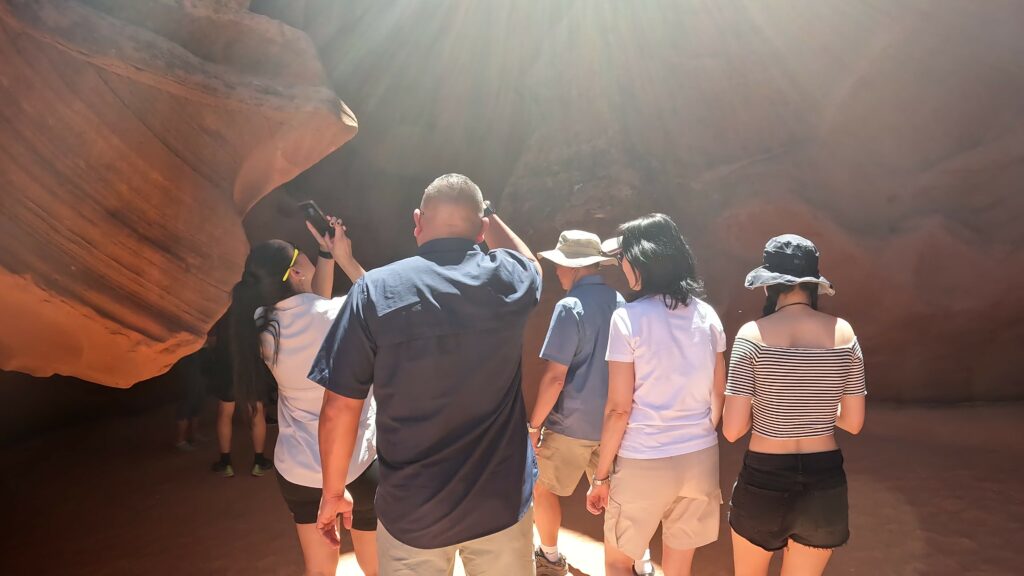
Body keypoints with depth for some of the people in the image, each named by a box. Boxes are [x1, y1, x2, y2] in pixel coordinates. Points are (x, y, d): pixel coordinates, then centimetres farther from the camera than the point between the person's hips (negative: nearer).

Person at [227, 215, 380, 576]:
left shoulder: (263, 326, -5)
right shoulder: (341, 316, -22)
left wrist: (327, 255, 7)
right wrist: (345, 259, -1)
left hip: (298, 471, 5)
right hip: (356, 467, -5)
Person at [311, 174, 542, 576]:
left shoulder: (376, 290, -13)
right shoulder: (507, 279, -8)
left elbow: (339, 408, -10)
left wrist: (333, 492, 4)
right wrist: (488, 215, 28)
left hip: (411, 510, -1)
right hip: (502, 502, 2)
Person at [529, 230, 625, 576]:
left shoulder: (570, 306, -19)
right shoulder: (620, 302, 4)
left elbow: (554, 377, -21)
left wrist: (534, 424, -9)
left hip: (572, 423, -6)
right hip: (612, 420, 6)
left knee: (541, 488, 16)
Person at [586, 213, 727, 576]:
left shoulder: (628, 318, -14)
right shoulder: (707, 315, 1)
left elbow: (619, 407, -14)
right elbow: (718, 395, 7)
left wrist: (601, 474, -4)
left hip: (644, 464, -5)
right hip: (700, 460, 5)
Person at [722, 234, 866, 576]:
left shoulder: (753, 334, -13)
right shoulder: (843, 332, -3)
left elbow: (733, 429, -15)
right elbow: (853, 422, 3)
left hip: (764, 481, -3)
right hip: (825, 483, 3)